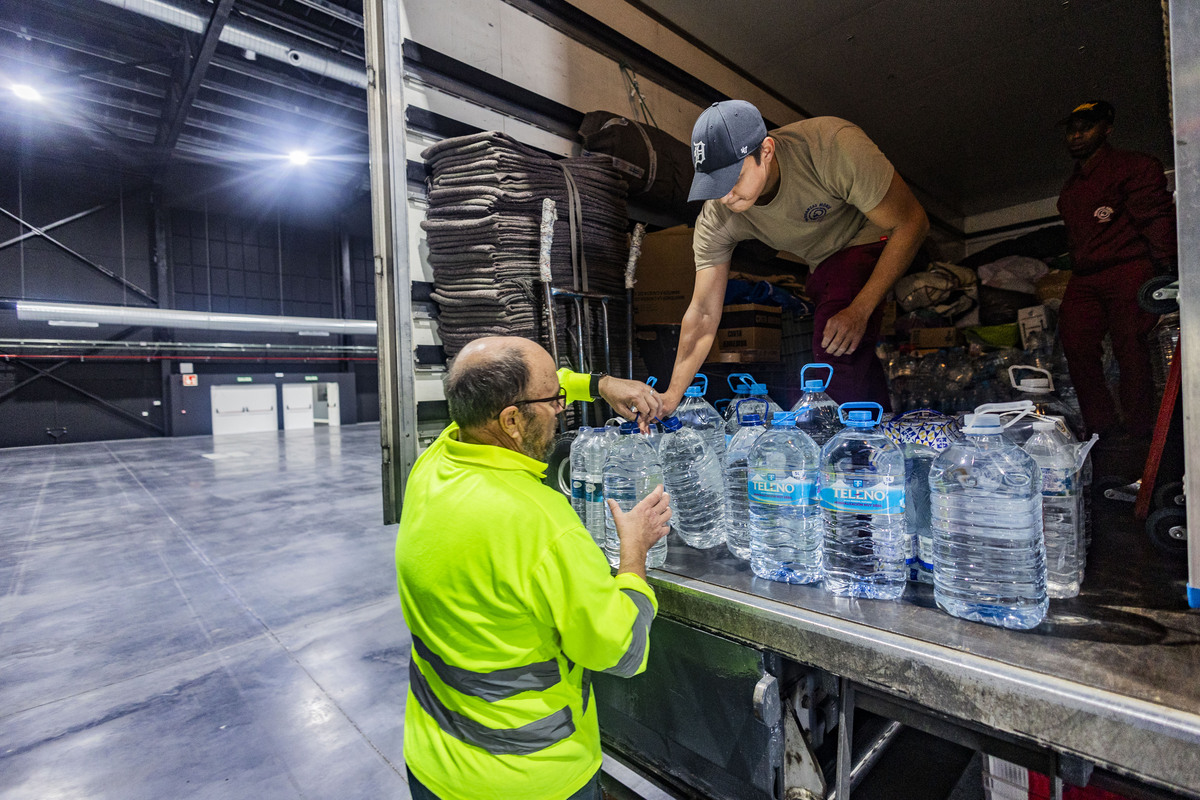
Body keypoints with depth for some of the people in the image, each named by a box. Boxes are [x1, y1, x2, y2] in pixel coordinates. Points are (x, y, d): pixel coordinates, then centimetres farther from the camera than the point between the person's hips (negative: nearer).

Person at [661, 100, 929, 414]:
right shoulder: (715, 218, -22)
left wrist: (859, 311, -31)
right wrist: (672, 395, -23)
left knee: (837, 351, -28)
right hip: (822, 264, 5)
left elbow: (912, 222, -24)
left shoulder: (833, 145, -35)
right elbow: (704, 312, -19)